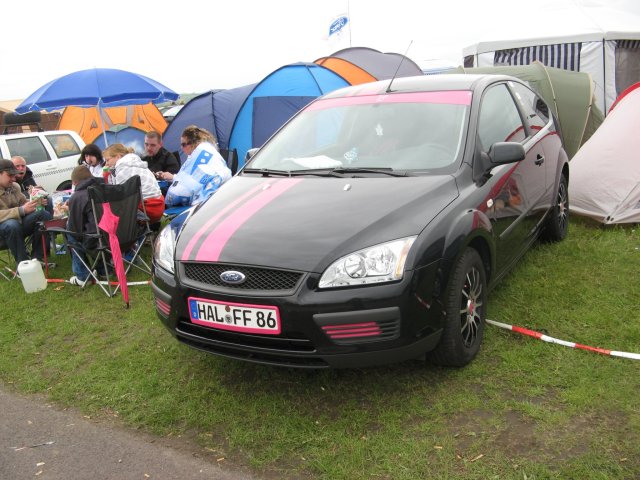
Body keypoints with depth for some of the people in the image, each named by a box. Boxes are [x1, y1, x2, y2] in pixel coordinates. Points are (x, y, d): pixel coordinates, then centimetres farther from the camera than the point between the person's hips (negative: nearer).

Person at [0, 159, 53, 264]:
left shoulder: (14, 186, 7)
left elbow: (23, 202, 16)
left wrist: (37, 202, -6)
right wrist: (22, 210, -35)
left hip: (19, 221, 7)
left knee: (45, 215, -12)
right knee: (12, 224, -38)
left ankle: (36, 258, -12)